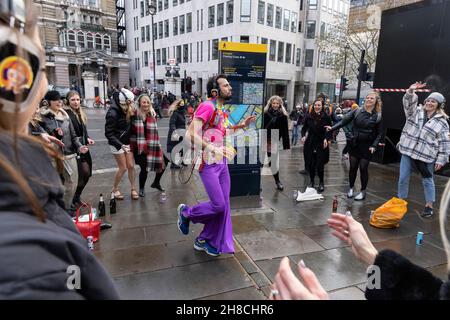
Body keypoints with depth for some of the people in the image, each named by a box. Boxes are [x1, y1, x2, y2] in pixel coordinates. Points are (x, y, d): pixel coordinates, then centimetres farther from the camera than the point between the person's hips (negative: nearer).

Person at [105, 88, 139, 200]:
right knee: (123, 168, 1)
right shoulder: (113, 114, -22)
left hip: (127, 142, 6)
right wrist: (120, 145, -26)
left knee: (131, 166, 6)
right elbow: (109, 134, -19)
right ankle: (115, 189, 23)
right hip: (117, 144, -6)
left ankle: (133, 189, 20)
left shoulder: (127, 110, -2)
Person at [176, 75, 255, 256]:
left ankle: (205, 240, 25)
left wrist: (241, 126, 17)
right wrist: (214, 149, -29)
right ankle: (186, 212, 21)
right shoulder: (207, 106, -14)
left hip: (222, 163, 9)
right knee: (218, 205, -7)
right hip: (208, 164, -9)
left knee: (224, 205, 9)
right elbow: (191, 135, -23)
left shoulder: (223, 110, 13)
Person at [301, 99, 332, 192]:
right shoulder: (309, 116, 2)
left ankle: (321, 183, 18)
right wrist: (303, 136, -5)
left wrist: (327, 139, -16)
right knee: (310, 164, 6)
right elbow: (304, 128, 12)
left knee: (320, 165, -3)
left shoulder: (326, 117, -4)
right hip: (310, 143, 2)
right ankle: (311, 181, 26)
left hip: (321, 144, -2)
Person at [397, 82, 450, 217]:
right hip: (408, 151, 2)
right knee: (403, 178, 7)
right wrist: (411, 91, -32)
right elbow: (408, 103, -12)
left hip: (426, 156, -2)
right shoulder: (416, 111, 7)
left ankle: (429, 206, 24)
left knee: (427, 181, 10)